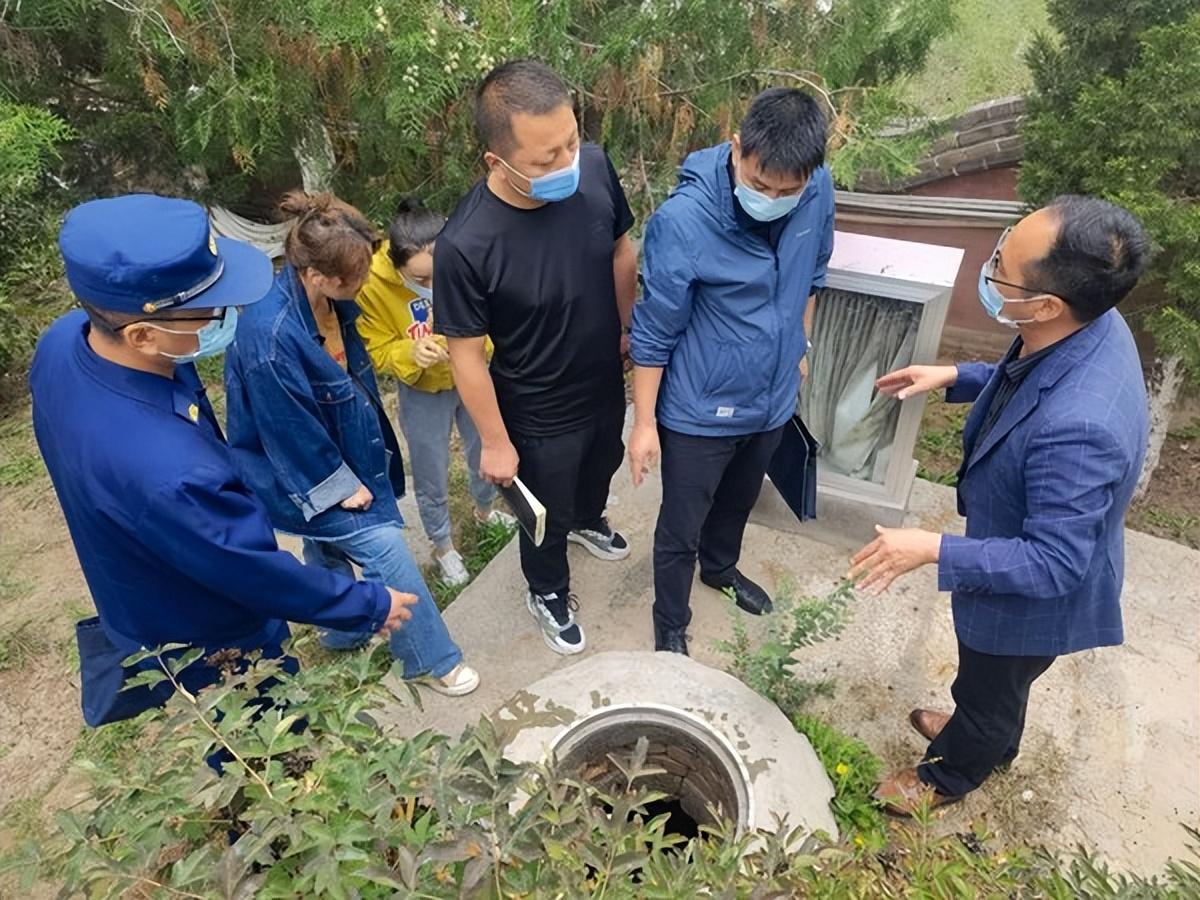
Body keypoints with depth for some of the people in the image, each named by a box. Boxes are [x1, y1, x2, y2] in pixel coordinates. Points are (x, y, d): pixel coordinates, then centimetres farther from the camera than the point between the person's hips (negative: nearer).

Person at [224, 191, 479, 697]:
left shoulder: (328, 301, -10)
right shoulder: (269, 336, -33)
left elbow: (353, 371, 6)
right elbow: (291, 430, -24)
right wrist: (341, 486, -15)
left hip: (340, 455, 8)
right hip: (304, 476, -8)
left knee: (328, 550, 24)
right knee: (385, 547, -7)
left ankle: (343, 636, 47)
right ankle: (430, 660, 10)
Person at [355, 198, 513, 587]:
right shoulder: (374, 285, -28)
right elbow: (380, 351, -15)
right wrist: (411, 353, -37)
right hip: (424, 394, -2)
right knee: (432, 478, 16)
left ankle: (485, 511, 59)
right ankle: (443, 546, 45)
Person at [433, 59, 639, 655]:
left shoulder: (595, 169, -20)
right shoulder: (465, 245, -33)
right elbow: (465, 354, -21)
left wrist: (625, 332, 11)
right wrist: (495, 443, -11)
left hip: (606, 383, 5)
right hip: (540, 416, -5)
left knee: (603, 463, 33)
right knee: (548, 513, 20)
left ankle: (587, 520, 69)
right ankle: (548, 593, 53)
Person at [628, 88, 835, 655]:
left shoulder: (819, 191, -12)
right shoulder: (683, 220, -28)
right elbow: (654, 333, -19)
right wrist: (644, 423, -12)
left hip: (772, 399, 5)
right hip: (698, 411, -5)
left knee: (739, 501, 29)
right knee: (680, 530, 13)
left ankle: (721, 567, 59)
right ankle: (670, 626, 40)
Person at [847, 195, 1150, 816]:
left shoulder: (1076, 428, -44)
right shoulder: (1085, 324, -17)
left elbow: (1053, 562, -33)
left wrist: (934, 550, -35)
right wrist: (957, 377, -3)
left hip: (1031, 596, -8)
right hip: (1016, 553, 8)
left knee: (989, 690, 24)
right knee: (992, 679, 35)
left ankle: (946, 776, 54)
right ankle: (989, 734, 66)